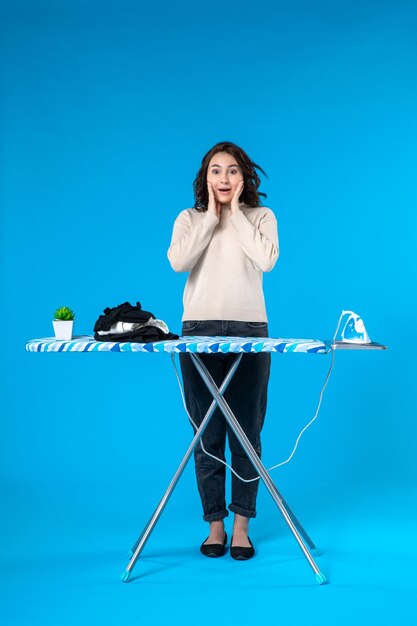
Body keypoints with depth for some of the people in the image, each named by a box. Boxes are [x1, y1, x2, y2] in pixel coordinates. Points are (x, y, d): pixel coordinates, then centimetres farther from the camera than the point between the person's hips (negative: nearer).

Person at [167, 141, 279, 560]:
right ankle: (215, 524, 13)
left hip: (249, 331, -1)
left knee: (246, 433, 0)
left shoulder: (261, 217, 8)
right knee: (207, 434, 2)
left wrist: (235, 215, -3)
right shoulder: (189, 219, 11)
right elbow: (179, 262, -8)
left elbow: (266, 260, -11)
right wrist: (211, 216, -2)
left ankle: (241, 525, 11)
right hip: (199, 331, 1)